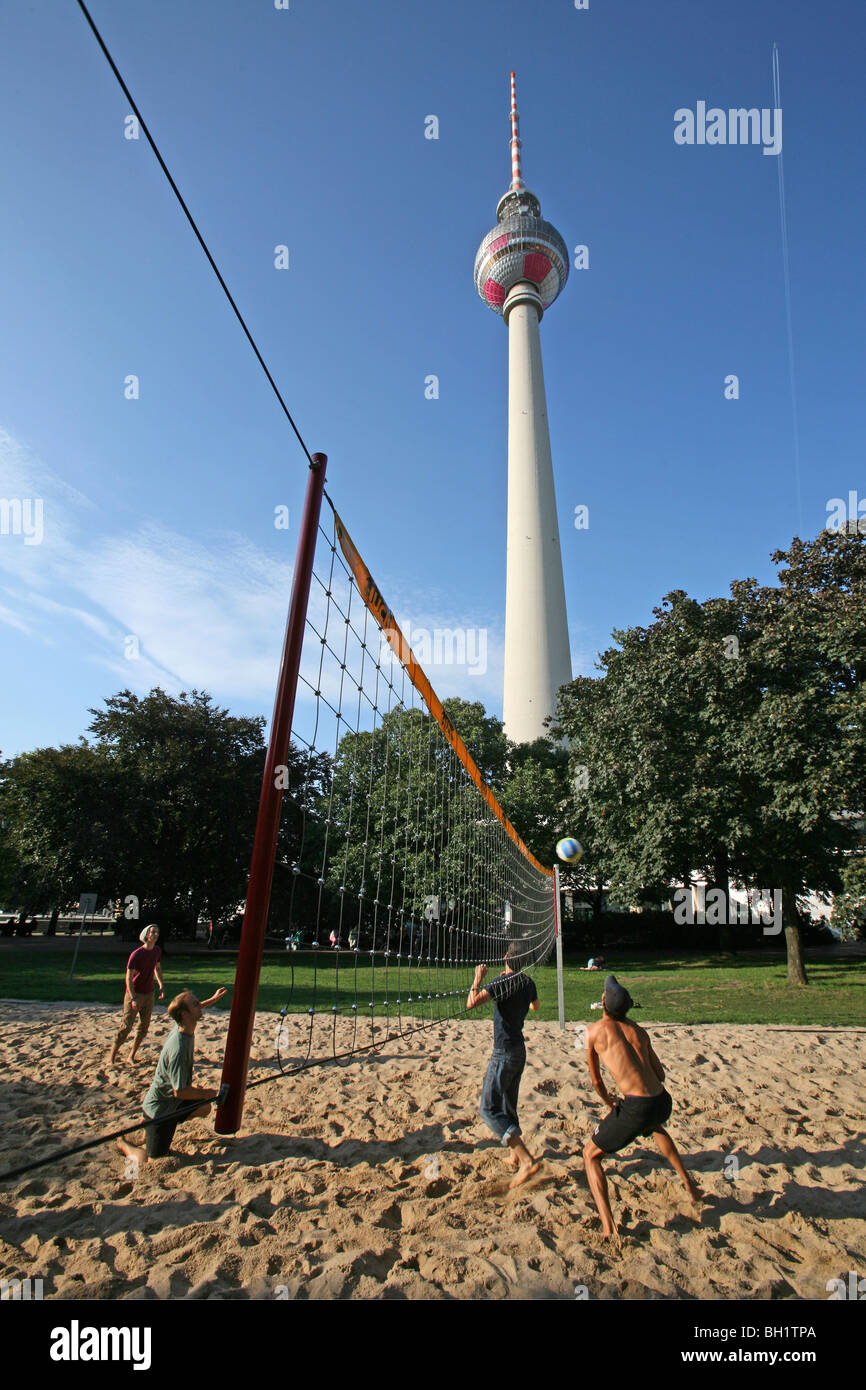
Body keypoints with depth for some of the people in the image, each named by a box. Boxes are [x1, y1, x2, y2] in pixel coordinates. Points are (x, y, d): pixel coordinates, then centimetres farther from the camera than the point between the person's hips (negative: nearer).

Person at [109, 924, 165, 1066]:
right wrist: (133, 998, -21)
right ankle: (112, 1057, 8)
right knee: (126, 1026, -6)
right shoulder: (136, 954, -19)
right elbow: (129, 978, -17)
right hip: (134, 994, -6)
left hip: (149, 994, 6)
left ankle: (132, 1056, 21)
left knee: (144, 1027, 8)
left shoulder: (157, 951, 0)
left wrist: (161, 985, 10)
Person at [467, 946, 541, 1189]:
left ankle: (527, 1160, -13)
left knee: (489, 1110, -6)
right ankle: (514, 1157, 29)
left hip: (504, 1054, -8)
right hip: (520, 1050, 8)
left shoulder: (501, 983, -20)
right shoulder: (528, 983, 2)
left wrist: (478, 980, -13)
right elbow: (535, 1007, 23)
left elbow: (472, 1003, -28)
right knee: (508, 1107, 21)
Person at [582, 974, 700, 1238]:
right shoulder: (638, 1030, 13)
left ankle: (608, 1227, 0)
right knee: (655, 1126, 43)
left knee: (590, 1155, 13)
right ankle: (689, 1185, 49)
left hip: (637, 1108, -6)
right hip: (663, 1102, 6)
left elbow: (596, 1079, 12)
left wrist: (610, 1103, 29)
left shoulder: (595, 1030, 1)